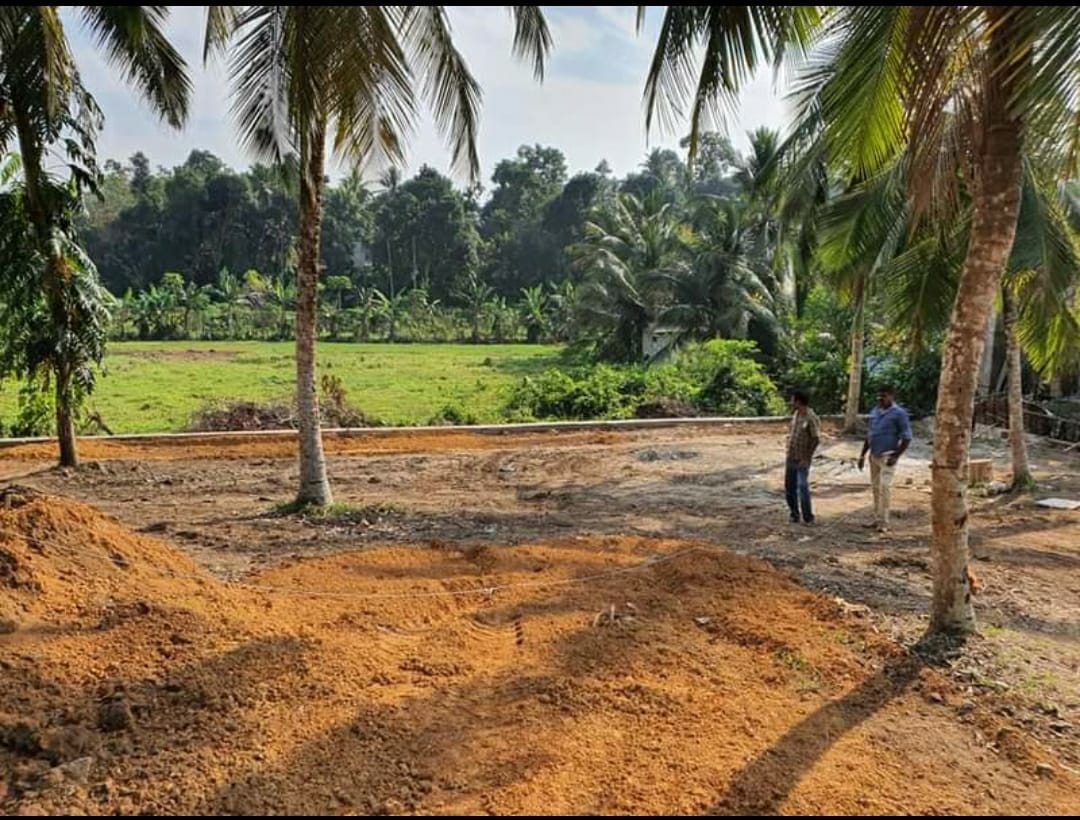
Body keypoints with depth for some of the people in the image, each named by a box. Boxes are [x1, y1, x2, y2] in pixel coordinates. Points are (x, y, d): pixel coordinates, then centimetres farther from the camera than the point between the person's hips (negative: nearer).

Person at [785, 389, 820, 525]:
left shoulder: (811, 418, -17)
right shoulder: (795, 414, 6)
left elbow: (816, 439, -16)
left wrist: (807, 458, -14)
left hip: (802, 460, -8)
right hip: (790, 458, 8)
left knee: (802, 487, -10)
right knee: (789, 487, 12)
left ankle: (808, 517, 2)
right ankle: (794, 514, 25)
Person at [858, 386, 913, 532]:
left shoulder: (899, 413, -9)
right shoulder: (874, 412, 11)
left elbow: (907, 437, -10)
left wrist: (896, 456, -16)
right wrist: (863, 454, 14)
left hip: (887, 456, -7)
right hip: (874, 455, 7)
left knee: (885, 487, -12)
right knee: (876, 487, 10)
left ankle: (884, 522, -8)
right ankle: (877, 519, 17)